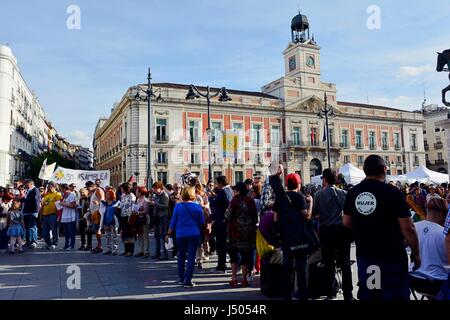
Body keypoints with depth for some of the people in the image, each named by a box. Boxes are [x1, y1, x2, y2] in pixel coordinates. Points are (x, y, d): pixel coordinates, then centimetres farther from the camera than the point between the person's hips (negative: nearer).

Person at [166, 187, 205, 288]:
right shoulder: (197, 206, -4)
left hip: (180, 235, 2)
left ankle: (181, 279, 27)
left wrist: (169, 234, 12)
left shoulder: (178, 206, -2)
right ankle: (188, 281, 1)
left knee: (181, 257, 17)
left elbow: (173, 222, 2)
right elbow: (202, 221, 3)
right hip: (194, 234, -2)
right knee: (191, 257, 2)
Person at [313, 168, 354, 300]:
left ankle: (330, 293, 13)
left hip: (326, 231, -1)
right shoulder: (343, 193, 0)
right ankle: (348, 294, 9)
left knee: (329, 263, 7)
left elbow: (314, 213, -4)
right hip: (342, 229, 1)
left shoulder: (319, 194, -6)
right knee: (345, 262, 7)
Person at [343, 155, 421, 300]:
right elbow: (408, 228, -14)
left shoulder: (352, 193, -1)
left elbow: (347, 223, 8)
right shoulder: (393, 192, -15)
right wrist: (416, 253, -2)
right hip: (391, 254, -4)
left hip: (364, 254, 5)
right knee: (395, 294, 8)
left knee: (367, 294, 16)